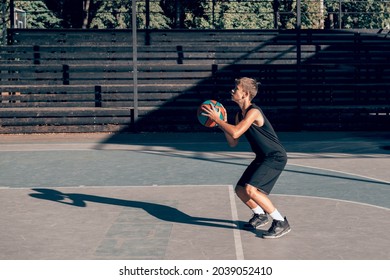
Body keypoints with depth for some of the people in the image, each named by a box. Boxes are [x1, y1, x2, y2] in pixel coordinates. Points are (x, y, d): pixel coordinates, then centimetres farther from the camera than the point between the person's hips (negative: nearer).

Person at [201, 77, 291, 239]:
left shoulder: (253, 112, -21)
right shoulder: (240, 115, 7)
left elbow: (235, 133, -34)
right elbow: (233, 143, 9)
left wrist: (216, 119, -24)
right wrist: (222, 125, -4)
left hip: (275, 157, -9)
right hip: (262, 158, 10)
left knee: (251, 189, -22)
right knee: (240, 190, 12)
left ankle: (281, 223, -11)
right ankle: (260, 216, 35)